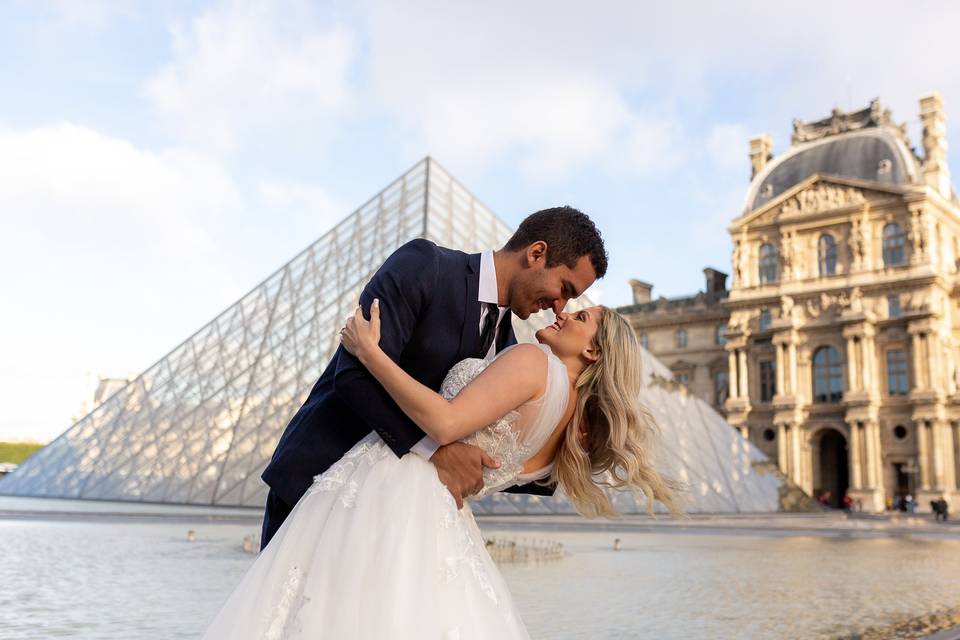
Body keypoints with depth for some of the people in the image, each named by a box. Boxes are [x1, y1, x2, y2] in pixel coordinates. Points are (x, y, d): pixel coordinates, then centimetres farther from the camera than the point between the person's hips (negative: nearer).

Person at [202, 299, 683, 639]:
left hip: (388, 489, -8)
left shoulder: (535, 359, -7)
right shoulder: (567, 436, 17)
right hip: (438, 515, 8)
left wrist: (369, 352, -12)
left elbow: (444, 423, -18)